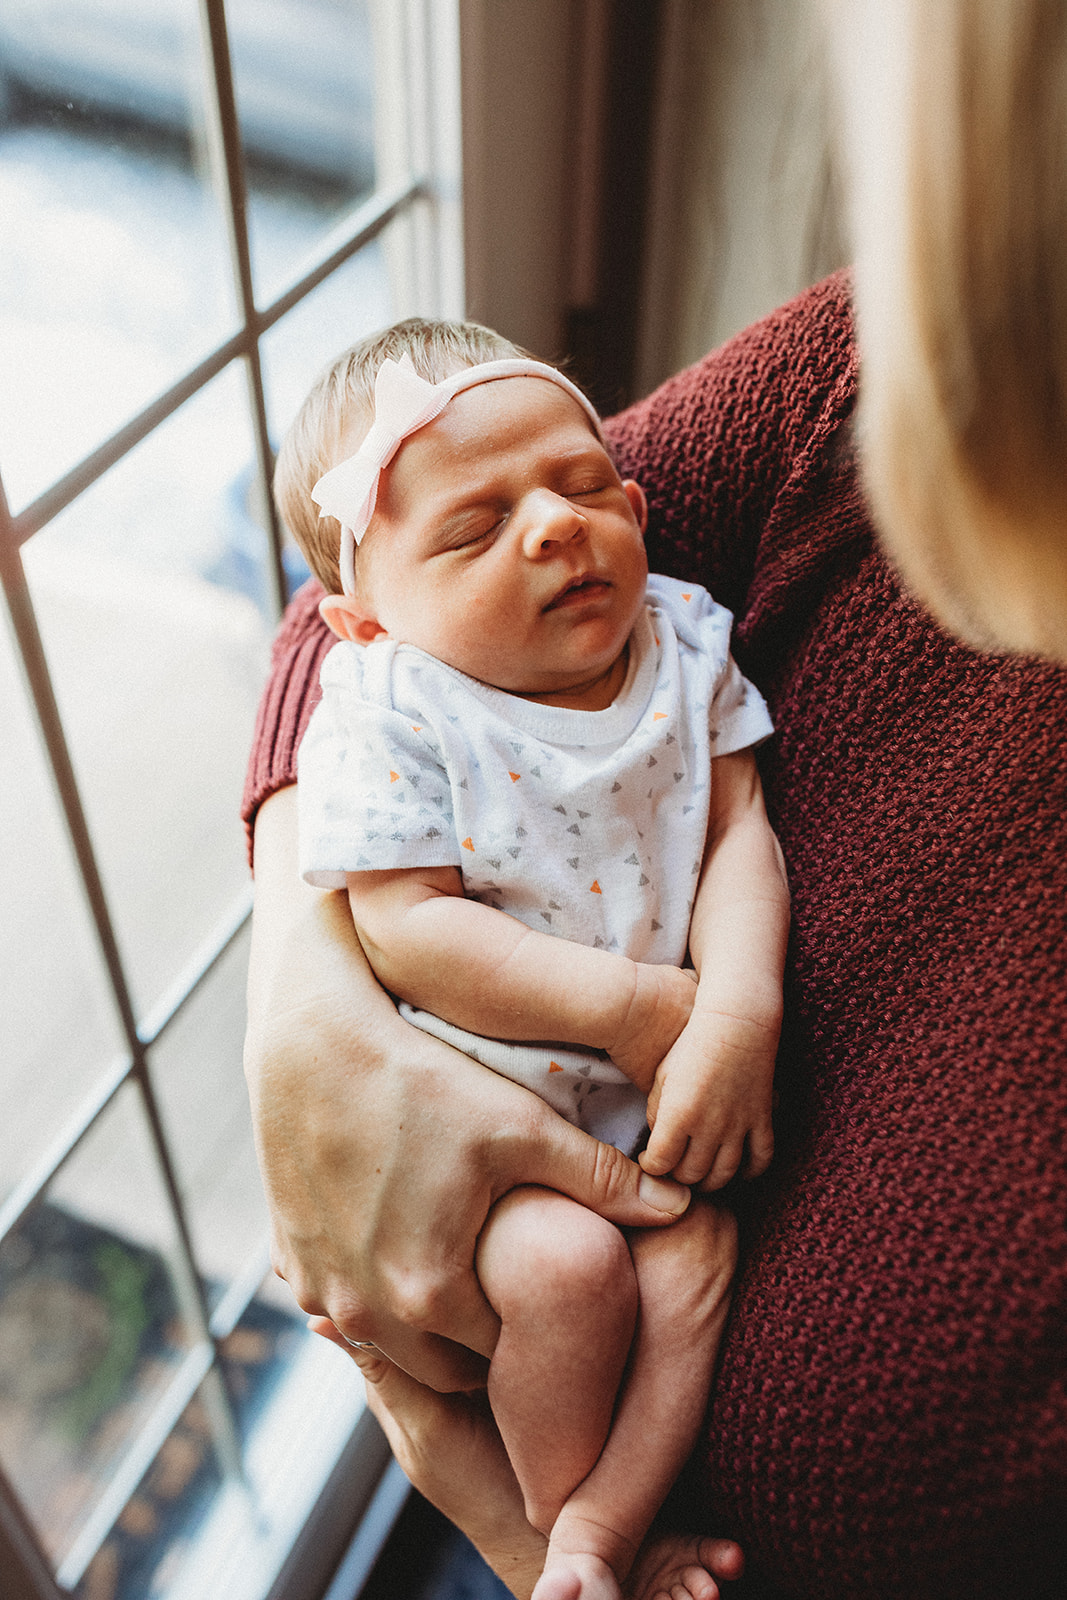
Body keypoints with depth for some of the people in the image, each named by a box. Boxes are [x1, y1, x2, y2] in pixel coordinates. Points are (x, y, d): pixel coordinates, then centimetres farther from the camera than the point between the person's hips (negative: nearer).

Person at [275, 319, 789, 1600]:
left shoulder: (680, 638, -1)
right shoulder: (386, 714, -14)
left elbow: (737, 832, -5)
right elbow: (410, 928, -19)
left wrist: (738, 1014, -23)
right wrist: (640, 1005, -22)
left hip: (666, 1063, 4)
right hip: (486, 1080, -3)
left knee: (692, 1268, -13)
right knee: (562, 1266, -20)